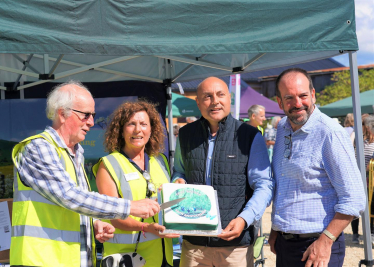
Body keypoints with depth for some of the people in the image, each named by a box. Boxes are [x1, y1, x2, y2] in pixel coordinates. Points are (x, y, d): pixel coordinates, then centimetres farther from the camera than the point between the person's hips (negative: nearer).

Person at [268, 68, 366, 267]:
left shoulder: (330, 133, -14)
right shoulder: (282, 128, 8)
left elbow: (353, 200, -16)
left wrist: (325, 242, -19)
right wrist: (275, 230, 14)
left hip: (316, 245, -6)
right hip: (283, 243, 7)